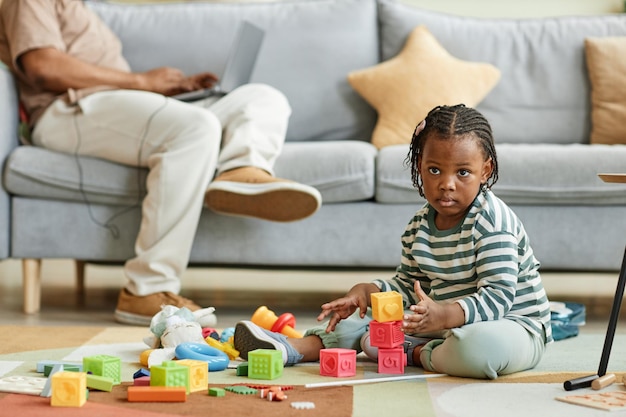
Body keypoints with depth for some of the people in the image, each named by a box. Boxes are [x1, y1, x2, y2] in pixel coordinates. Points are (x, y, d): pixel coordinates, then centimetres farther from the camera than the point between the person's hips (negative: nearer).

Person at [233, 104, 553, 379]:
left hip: (514, 324, -7)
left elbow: (498, 297, -28)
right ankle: (293, 348, -5)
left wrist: (444, 315, -43)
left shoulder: (491, 220, -20)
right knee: (363, 315, 7)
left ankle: (416, 353, -15)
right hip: (445, 321, 7)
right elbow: (408, 286, 13)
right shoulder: (419, 226, 3)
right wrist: (367, 290, -7)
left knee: (480, 346, -42)